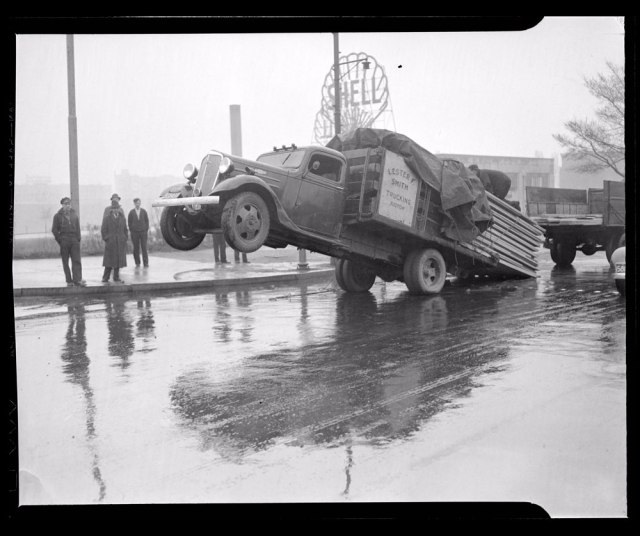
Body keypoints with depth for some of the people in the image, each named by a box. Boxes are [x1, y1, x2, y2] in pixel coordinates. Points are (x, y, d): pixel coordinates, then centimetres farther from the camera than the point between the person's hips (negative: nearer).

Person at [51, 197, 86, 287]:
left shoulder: (74, 215, 13)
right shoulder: (58, 216, 4)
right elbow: (54, 229, 3)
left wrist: (78, 238, 2)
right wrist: (60, 240, -5)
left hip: (74, 240, 2)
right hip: (64, 242, -2)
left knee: (77, 261, -7)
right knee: (65, 262, 2)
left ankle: (77, 280, -11)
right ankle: (69, 281, 7)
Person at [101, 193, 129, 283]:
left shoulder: (122, 218, 9)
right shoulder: (107, 218, -2)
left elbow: (125, 229, 12)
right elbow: (103, 229, -2)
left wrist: (125, 238, 5)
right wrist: (106, 238, -8)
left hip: (120, 242, 4)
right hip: (110, 241, -4)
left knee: (119, 259, 7)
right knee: (109, 260, -3)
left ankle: (116, 277, 15)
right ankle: (105, 277, 5)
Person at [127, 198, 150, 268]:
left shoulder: (144, 211, 2)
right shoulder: (131, 212, 1)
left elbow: (147, 221, 6)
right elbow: (129, 222, 4)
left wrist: (147, 230, 1)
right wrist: (130, 231, 0)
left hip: (143, 232, 0)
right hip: (134, 232, 0)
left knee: (144, 248, -5)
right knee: (136, 248, 2)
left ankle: (146, 263, -2)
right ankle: (137, 263, 8)